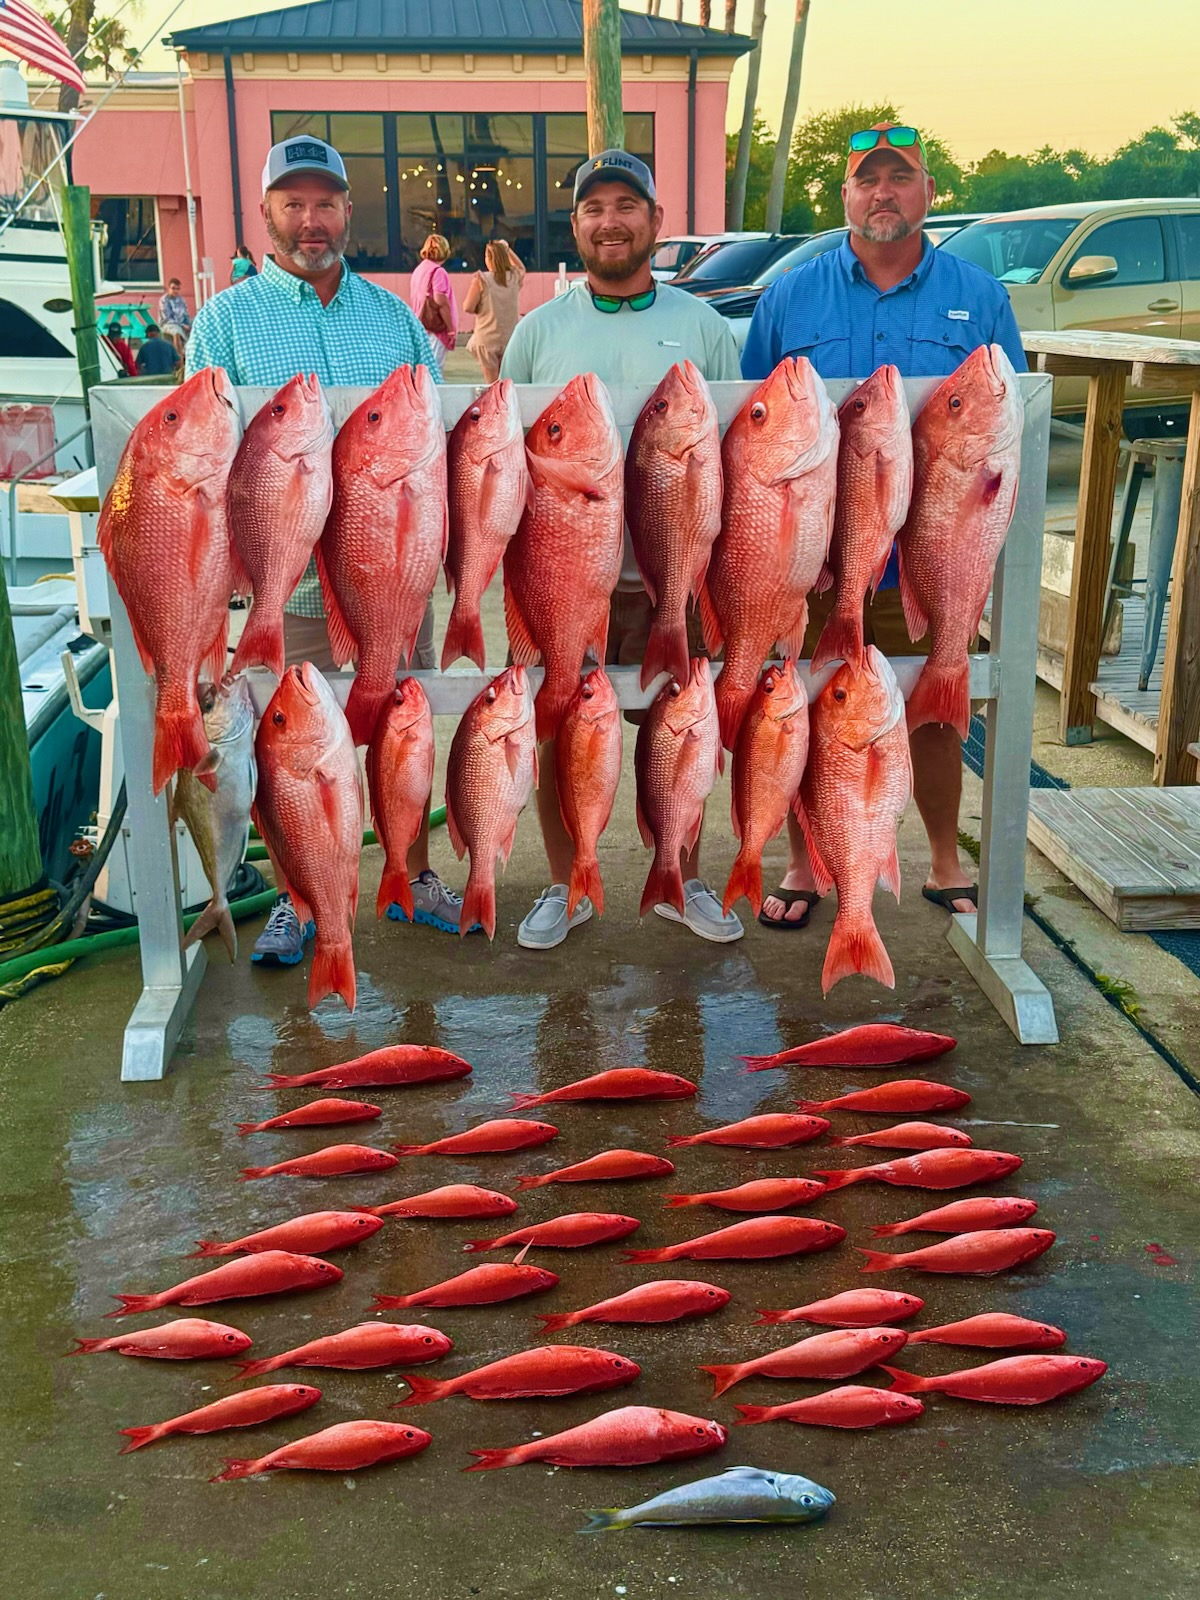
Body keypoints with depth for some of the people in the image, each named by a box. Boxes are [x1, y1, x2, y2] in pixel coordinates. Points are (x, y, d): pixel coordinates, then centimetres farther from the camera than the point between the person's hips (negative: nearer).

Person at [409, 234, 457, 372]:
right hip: (436, 327, -8)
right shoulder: (438, 271, -13)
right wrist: (451, 328, -13)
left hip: (421, 326, 8)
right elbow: (441, 303, -19)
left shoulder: (418, 269, 11)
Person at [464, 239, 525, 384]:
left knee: (491, 383, 4)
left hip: (487, 339, -3)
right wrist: (507, 250, 23)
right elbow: (521, 268, 24)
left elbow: (468, 307, -12)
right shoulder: (515, 277, -1)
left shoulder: (481, 279, -12)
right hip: (510, 339, 3)